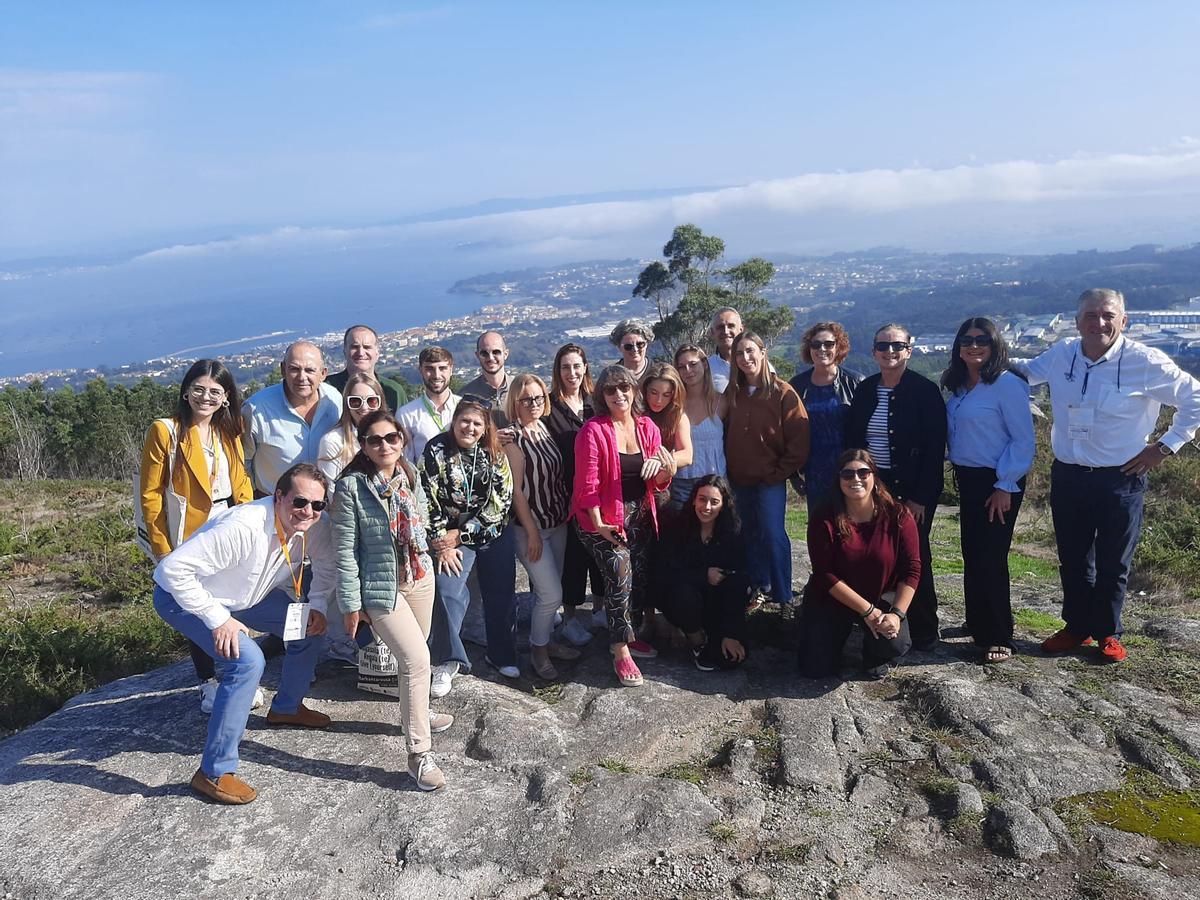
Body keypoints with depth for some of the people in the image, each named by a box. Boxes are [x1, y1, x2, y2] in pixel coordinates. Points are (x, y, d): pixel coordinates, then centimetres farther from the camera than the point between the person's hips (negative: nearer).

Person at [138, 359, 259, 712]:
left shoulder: (230, 431, 6)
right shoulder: (165, 431, -10)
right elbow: (151, 494, -8)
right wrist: (161, 547, -10)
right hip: (188, 538, -4)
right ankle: (209, 683, 23)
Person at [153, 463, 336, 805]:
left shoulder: (315, 526, -17)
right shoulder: (242, 527, -39)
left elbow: (328, 564, 4)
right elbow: (174, 569, -37)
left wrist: (317, 606, -11)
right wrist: (219, 620, -33)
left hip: (243, 595, 8)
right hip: (185, 597, -8)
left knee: (310, 627, 6)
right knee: (248, 661, -26)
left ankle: (286, 707, 30)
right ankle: (214, 773, -15)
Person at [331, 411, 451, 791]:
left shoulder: (410, 475, 0)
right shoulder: (350, 487, -17)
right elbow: (345, 550, -14)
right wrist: (351, 604, -12)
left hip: (420, 576, 6)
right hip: (381, 588, -6)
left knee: (414, 656, 20)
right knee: (417, 660, -13)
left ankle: (416, 712, 45)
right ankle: (418, 754, -3)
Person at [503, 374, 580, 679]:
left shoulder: (545, 428, 5)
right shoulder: (514, 438, -16)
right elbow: (516, 489, -16)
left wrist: (567, 511, 9)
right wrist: (531, 532, -15)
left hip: (557, 522, 7)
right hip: (531, 526, -7)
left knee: (551, 590, 14)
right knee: (551, 594, -5)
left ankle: (546, 641, 32)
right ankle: (538, 650, 15)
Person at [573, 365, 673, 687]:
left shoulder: (647, 427, 4)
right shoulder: (593, 430, -12)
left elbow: (659, 483, 7)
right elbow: (587, 484, -13)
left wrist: (664, 468, -16)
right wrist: (598, 524, -19)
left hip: (639, 515, 6)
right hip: (603, 517, -6)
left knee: (641, 575, 8)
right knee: (620, 570, -20)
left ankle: (625, 634, 33)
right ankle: (621, 653, -10)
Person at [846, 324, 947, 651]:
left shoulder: (925, 391, -7)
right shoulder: (865, 390, 7)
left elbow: (935, 449, -10)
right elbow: (852, 441, 11)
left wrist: (920, 497, -14)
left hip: (912, 491, -4)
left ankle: (924, 632, 15)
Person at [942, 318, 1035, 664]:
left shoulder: (1007, 384, -13)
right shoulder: (958, 385, 10)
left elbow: (1023, 440, -14)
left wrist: (1005, 486, -16)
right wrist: (958, 472, 10)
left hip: (997, 483, -7)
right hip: (967, 479, 7)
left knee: (990, 560, -5)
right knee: (972, 556, 12)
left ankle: (999, 639, 7)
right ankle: (977, 625, 26)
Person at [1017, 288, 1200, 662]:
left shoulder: (1146, 362, -12)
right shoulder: (1061, 355, -1)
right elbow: (1025, 373, 19)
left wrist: (1166, 446, -4)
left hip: (1120, 480, -3)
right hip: (1067, 476, 3)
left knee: (1113, 565, 10)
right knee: (1072, 561, 15)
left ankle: (1108, 634, 28)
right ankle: (1077, 627, 31)